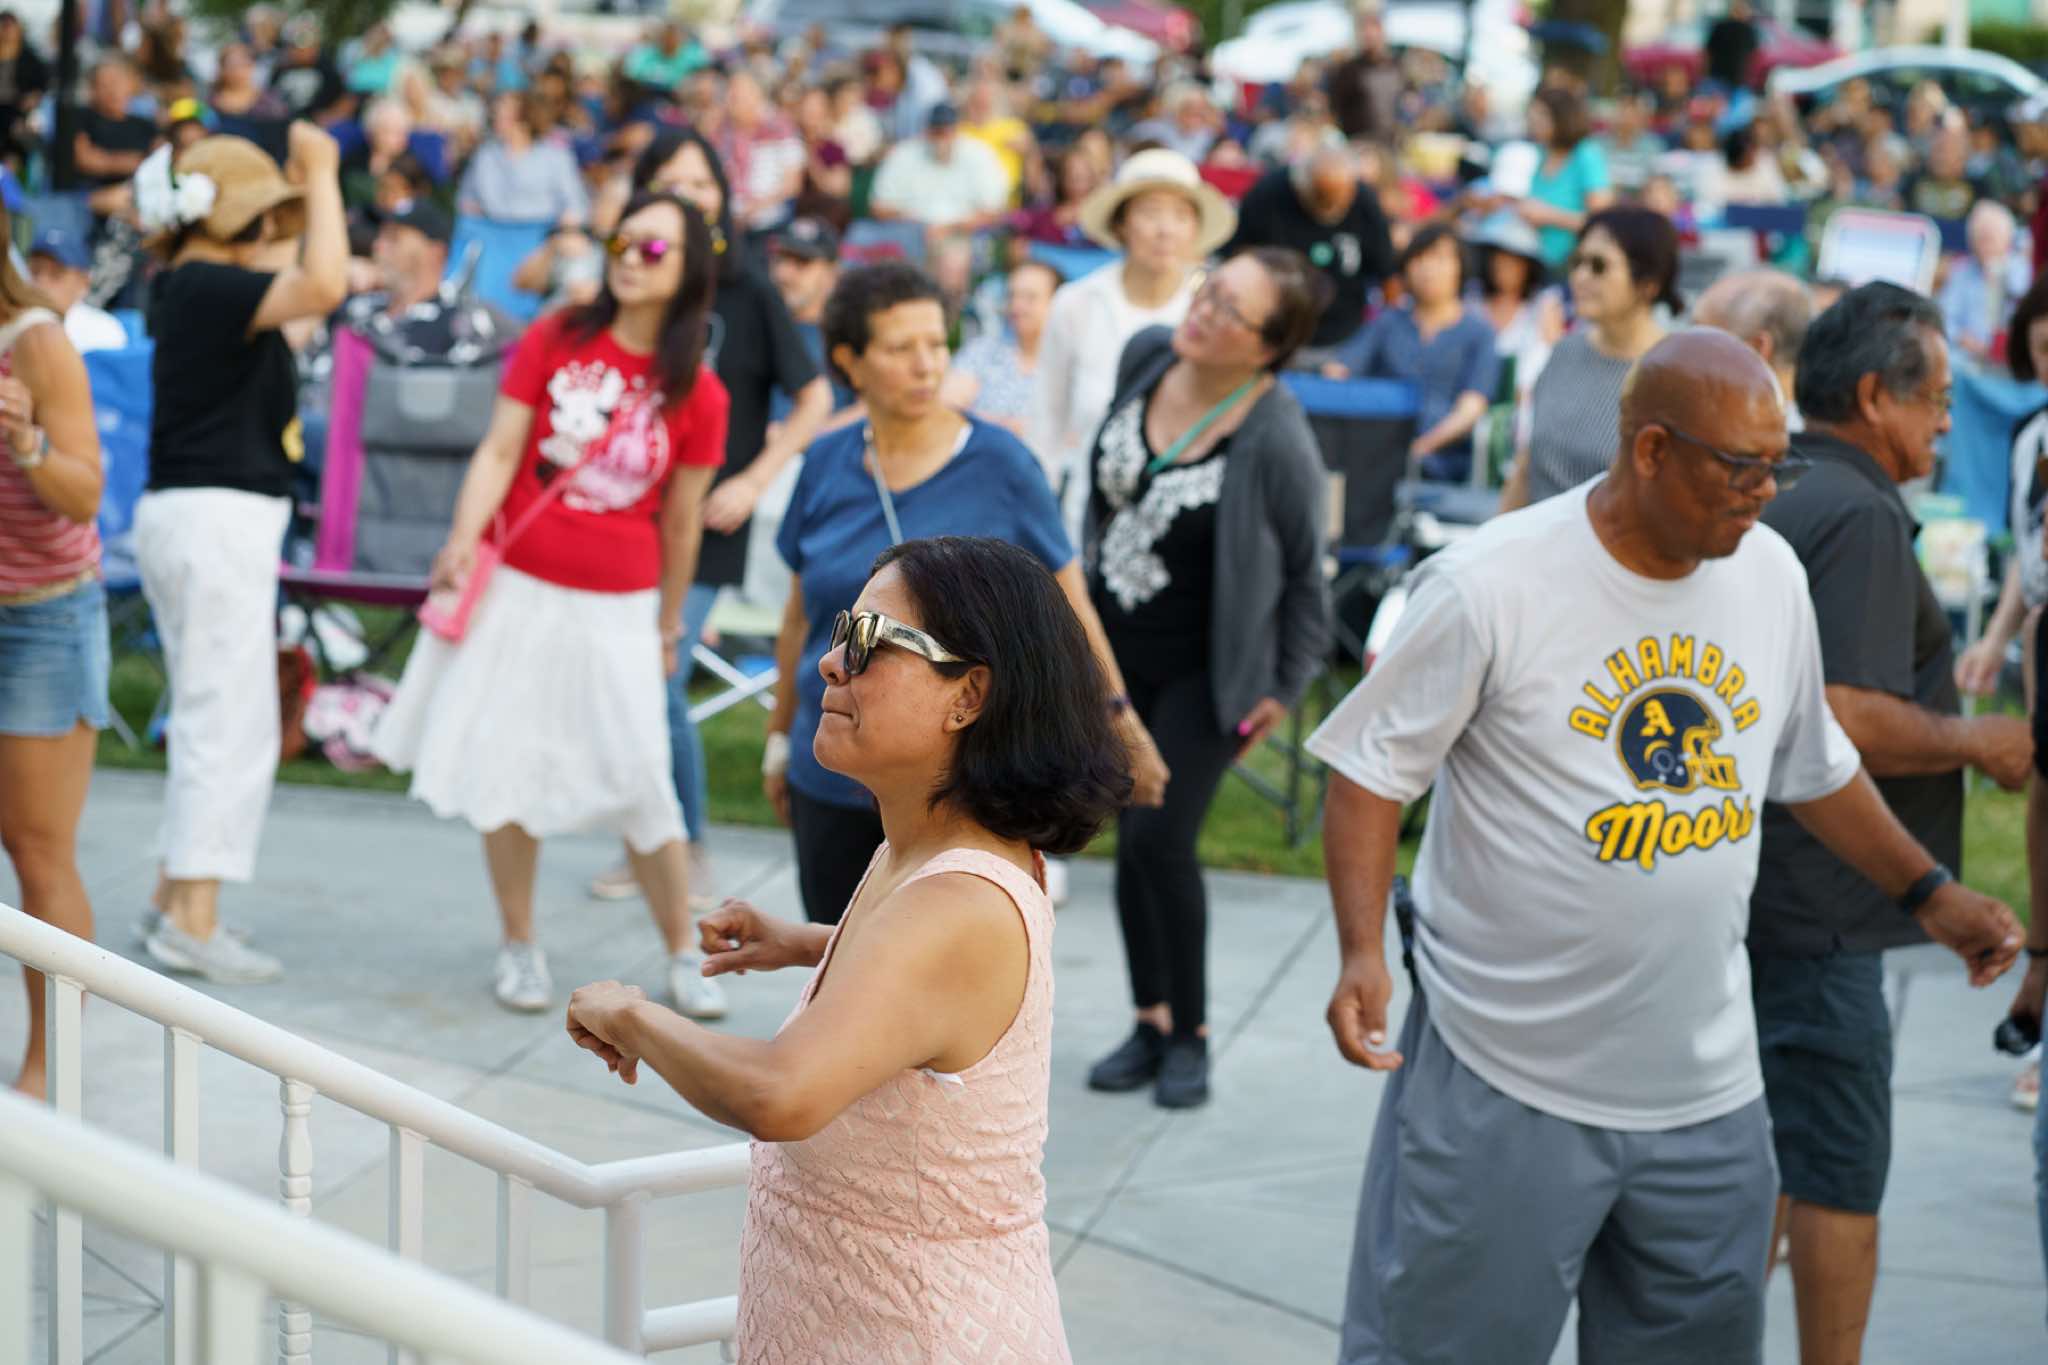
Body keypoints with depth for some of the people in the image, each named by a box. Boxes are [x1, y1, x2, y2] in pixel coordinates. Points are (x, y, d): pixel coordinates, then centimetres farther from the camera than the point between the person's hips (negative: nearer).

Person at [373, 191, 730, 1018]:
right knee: (507, 768, 5)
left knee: (640, 782, -2)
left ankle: (683, 958, 13)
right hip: (517, 590, 1)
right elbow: (500, 452, -3)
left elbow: (680, 521, 6)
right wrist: (463, 539, -17)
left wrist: (669, 626, 12)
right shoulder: (555, 341, 0)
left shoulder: (698, 395, 0)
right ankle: (519, 948, 20)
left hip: (616, 608, -1)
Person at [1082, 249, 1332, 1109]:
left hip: (1205, 669, -6)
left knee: (1160, 838, -12)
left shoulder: (1276, 441, -25)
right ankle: (1151, 1021, 22)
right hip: (1115, 649, 6)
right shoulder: (1146, 357, -7)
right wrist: (1087, 590, 19)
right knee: (1132, 842, 10)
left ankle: (1189, 1033, 6)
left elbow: (1306, 571, -11)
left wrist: (1286, 687, -4)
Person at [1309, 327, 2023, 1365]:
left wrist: (1928, 894, 18)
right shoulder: (1489, 586, -15)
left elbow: (1814, 769, 19)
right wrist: (1361, 953, -20)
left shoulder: (1771, 574, 3)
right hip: (1508, 1082, -5)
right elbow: (1374, 772, -9)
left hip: (1705, 1085, 6)